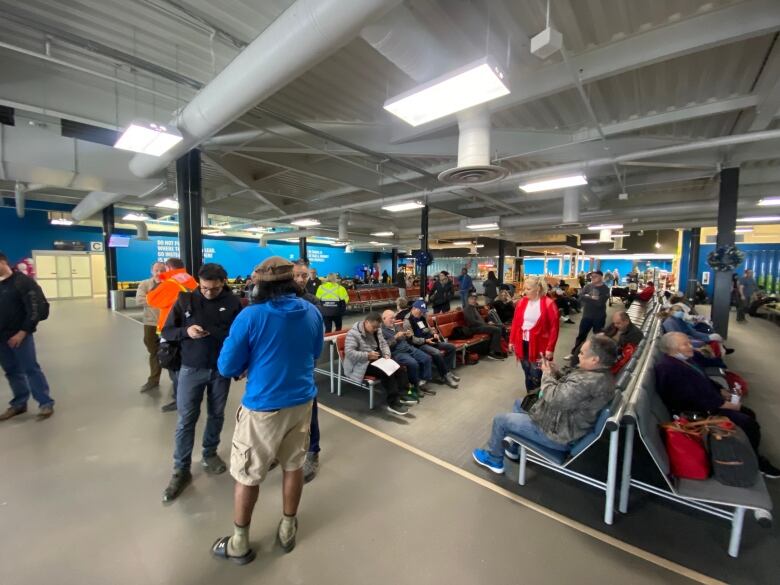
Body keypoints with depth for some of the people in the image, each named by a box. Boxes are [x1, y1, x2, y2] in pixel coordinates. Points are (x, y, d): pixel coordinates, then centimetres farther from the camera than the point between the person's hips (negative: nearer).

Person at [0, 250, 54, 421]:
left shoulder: (22, 282, -10)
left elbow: (36, 309, -14)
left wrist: (23, 332, -15)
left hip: (19, 335, -6)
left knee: (31, 369, -3)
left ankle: (46, 403, 5)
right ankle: (19, 404, 26)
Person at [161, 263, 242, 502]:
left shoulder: (233, 302, -8)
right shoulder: (185, 299, -6)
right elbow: (166, 331, -1)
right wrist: (185, 332, -21)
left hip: (221, 369, 1)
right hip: (191, 369, 0)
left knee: (216, 414, 16)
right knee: (186, 419, 6)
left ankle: (210, 454, 38)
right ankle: (181, 470, 22)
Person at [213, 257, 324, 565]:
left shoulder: (250, 316, -19)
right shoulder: (312, 312, -5)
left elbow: (227, 367, -10)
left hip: (262, 407, -4)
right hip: (302, 401, 4)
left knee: (247, 474, 17)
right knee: (294, 466, 21)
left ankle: (239, 544, 37)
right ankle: (288, 529, 41)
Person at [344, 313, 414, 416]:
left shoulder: (376, 331, 8)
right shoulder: (353, 333, -16)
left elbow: (384, 344, 12)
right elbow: (349, 352, -23)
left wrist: (387, 355, -9)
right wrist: (367, 355, -29)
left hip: (377, 360, 8)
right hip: (362, 364, -8)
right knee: (386, 372, -29)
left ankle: (402, 394, -11)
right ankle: (393, 403, -26)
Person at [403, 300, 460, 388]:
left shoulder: (422, 317, 11)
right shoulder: (407, 321, -13)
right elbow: (411, 339, -18)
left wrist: (434, 333, 3)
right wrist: (425, 340, -22)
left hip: (430, 340, 9)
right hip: (419, 344, -9)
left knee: (451, 347, 0)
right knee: (437, 353, -33)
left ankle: (446, 372, -1)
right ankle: (446, 375, -13)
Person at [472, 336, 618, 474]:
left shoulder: (591, 381, -36)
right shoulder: (600, 373, -2)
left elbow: (554, 398, -33)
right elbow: (568, 389, 11)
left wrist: (547, 374, -15)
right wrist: (556, 372, -5)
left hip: (558, 434, -10)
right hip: (564, 420, 10)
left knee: (500, 420, 1)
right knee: (519, 404, 25)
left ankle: (494, 460, 26)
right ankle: (513, 448, 38)